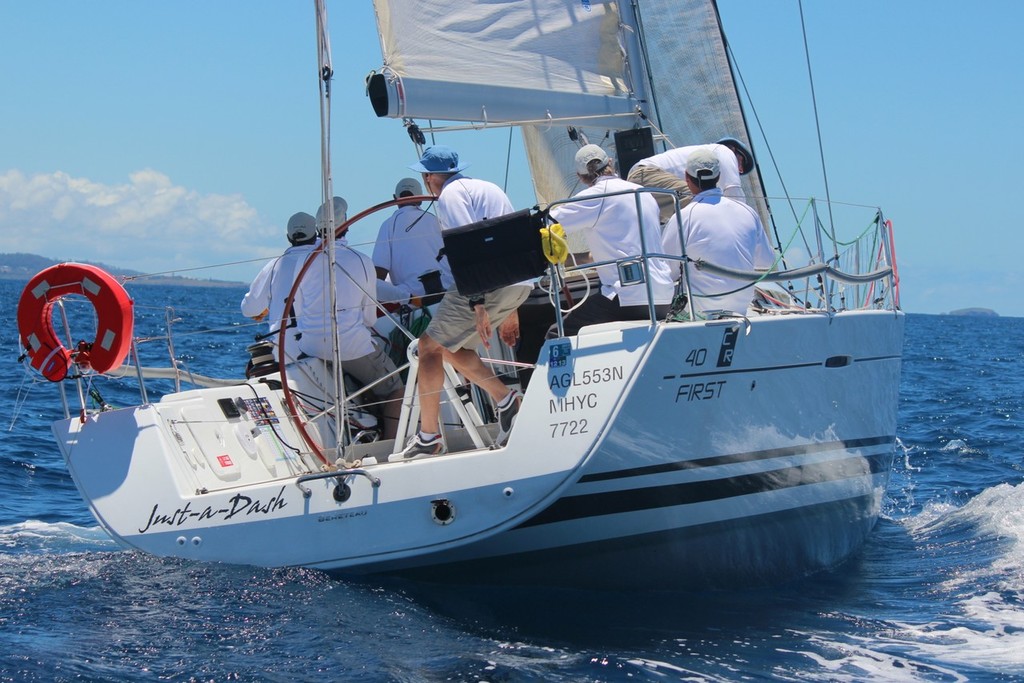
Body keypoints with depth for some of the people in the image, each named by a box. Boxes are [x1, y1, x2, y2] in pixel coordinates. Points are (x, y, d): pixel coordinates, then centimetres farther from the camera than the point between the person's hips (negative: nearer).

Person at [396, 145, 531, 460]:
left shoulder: (451, 193, -1)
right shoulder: (485, 188, 27)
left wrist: (477, 303, -21)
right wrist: (509, 312, 33)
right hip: (520, 283, 9)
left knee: (430, 345, -1)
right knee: (452, 348, 18)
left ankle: (428, 436, -1)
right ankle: (506, 399, 7)